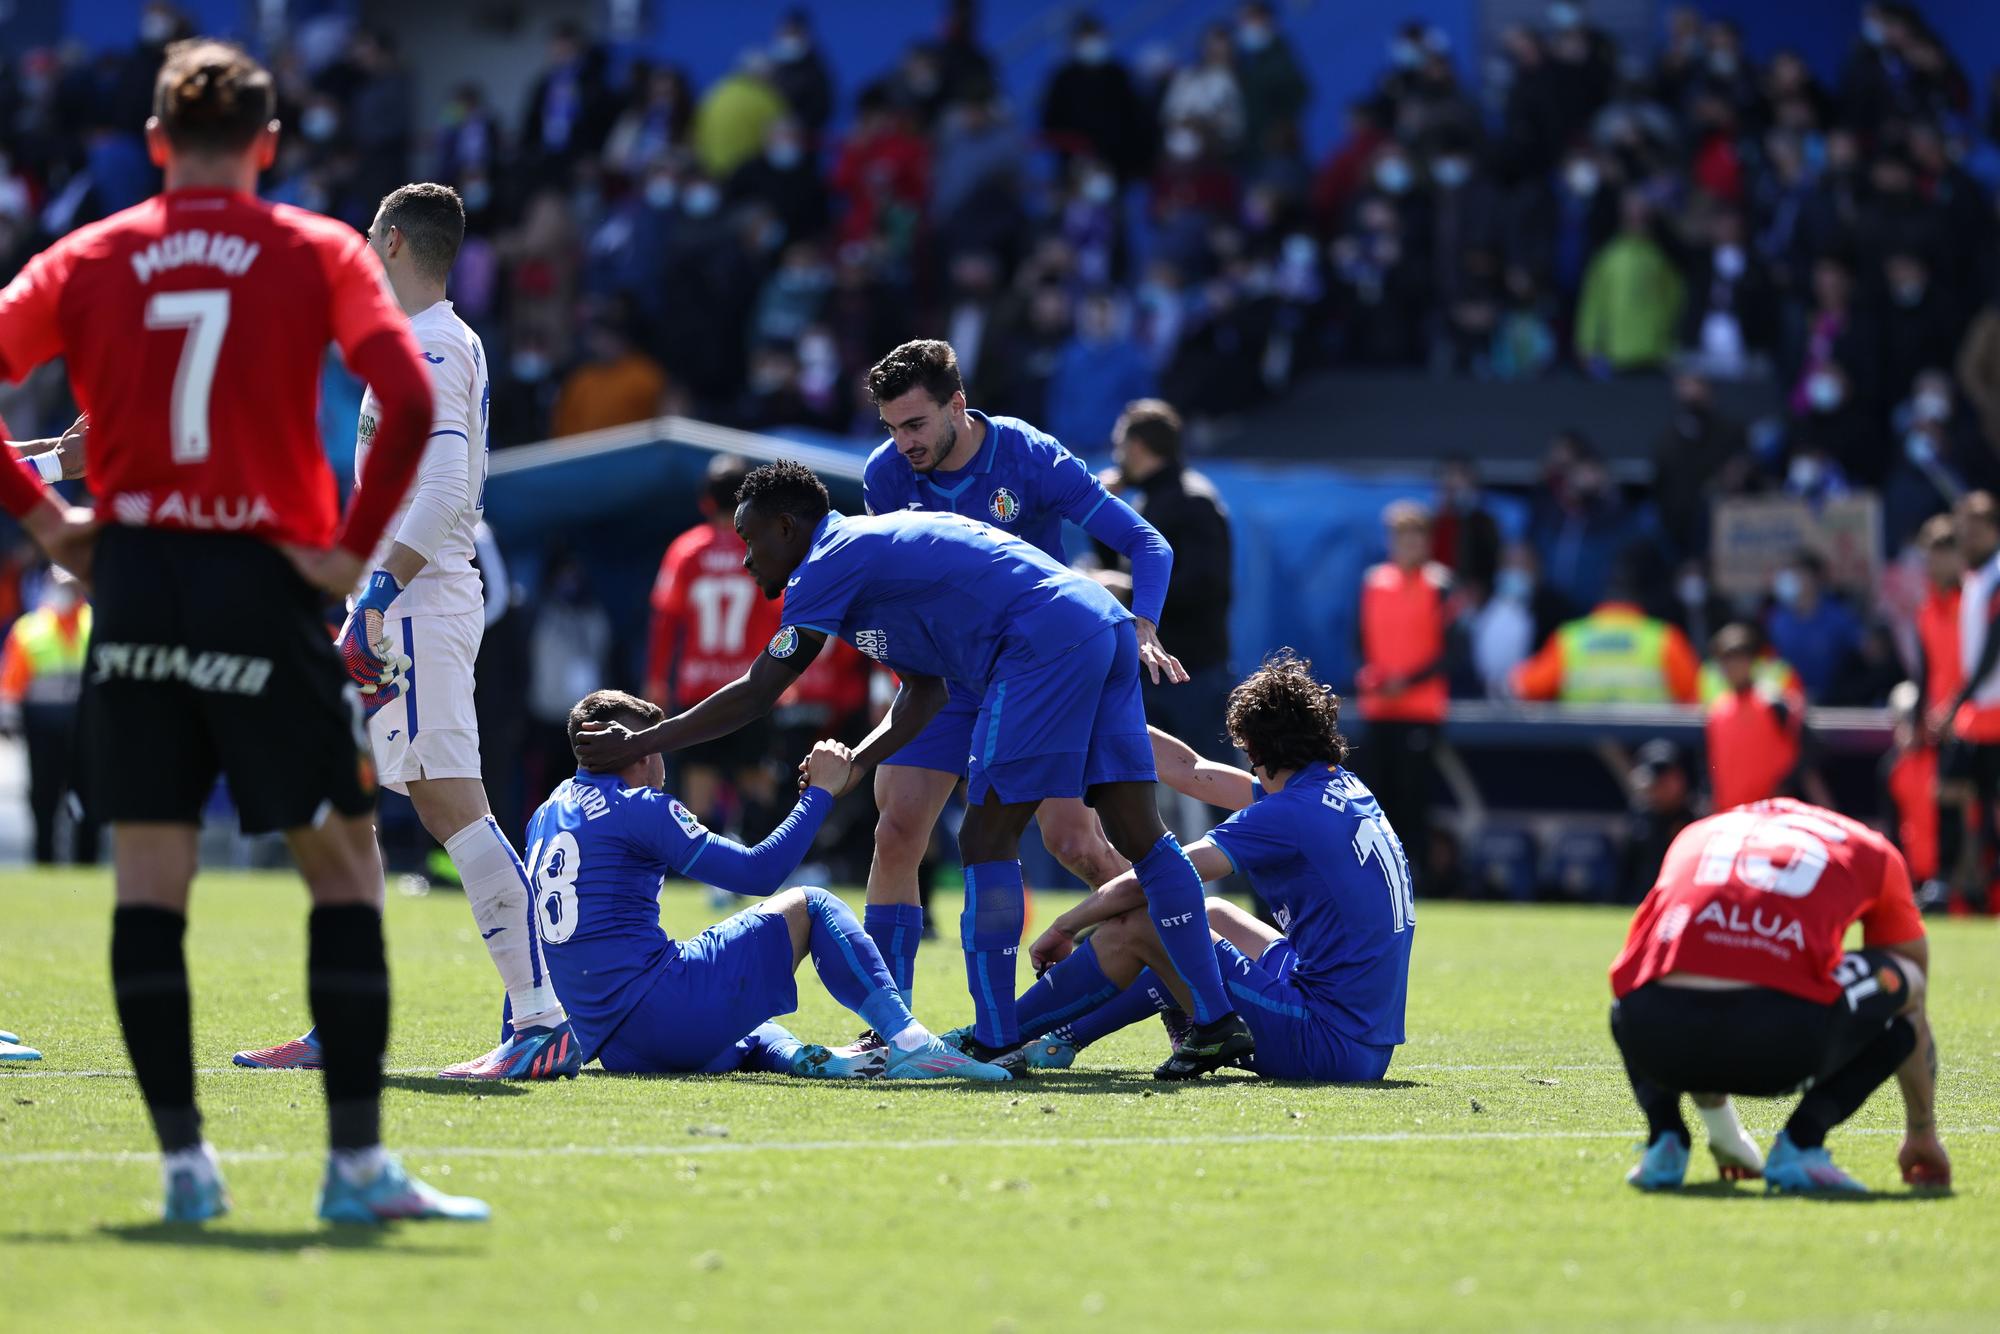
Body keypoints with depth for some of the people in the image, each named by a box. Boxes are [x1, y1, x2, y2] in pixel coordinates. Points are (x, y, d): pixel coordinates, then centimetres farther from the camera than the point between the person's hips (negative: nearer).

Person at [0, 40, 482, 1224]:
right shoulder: (318, 255, 0)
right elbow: (410, 403, -13)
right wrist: (352, 547, -6)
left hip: (133, 581, 2)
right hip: (264, 588, -2)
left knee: (149, 884, 6)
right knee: (345, 869, 5)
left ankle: (183, 1160, 3)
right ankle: (357, 1160, 0)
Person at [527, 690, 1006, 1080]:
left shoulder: (544, 818, 20)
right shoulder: (638, 807, -3)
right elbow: (760, 871, -6)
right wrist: (821, 791, 3)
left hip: (607, 1046, 8)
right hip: (664, 1009, -8)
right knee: (809, 907, 7)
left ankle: (794, 1056, 1)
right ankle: (909, 1042, -8)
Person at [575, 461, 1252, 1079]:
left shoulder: (831, 561, 0)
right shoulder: (878, 545, 28)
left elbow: (756, 694, -1)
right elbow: (922, 697, 27)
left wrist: (637, 744, 5)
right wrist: (850, 766, 16)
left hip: (1047, 645, -9)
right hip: (1106, 623, 9)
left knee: (987, 842, -5)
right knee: (1138, 835, 6)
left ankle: (994, 1043, -6)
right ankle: (1216, 1023, 3)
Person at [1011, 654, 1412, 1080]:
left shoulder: (1291, 814, -14)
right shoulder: (1345, 789, 12)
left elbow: (1143, 885, -14)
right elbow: (1190, 771, 20)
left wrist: (1062, 928, 0)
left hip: (1328, 1043, -9)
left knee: (1130, 928, -5)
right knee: (1213, 916, 27)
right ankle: (1066, 1038, 32)